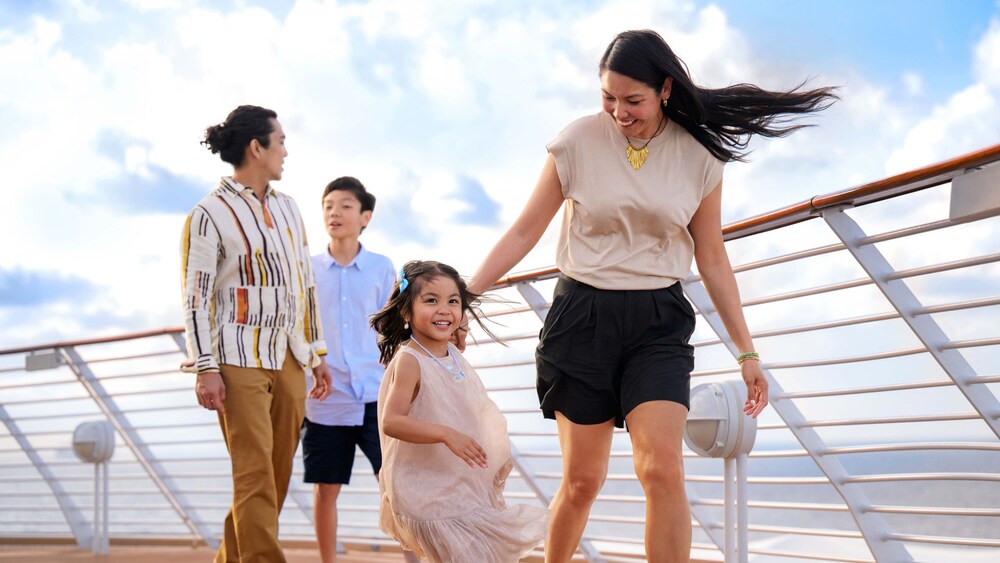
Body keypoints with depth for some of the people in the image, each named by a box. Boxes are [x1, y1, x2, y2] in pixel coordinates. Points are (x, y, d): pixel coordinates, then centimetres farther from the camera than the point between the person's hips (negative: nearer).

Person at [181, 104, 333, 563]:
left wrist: (318, 353, 17)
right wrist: (205, 369, -13)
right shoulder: (209, 215, -5)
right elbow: (196, 297, -7)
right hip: (240, 360, -6)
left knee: (278, 474, 7)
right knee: (255, 475, -11)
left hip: (288, 359, 7)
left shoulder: (287, 207, 15)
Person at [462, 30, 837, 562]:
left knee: (662, 469, -18)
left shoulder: (698, 156, -1)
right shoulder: (578, 141, -5)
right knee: (582, 481, 3)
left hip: (657, 322, 0)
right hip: (582, 315, 0)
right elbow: (525, 231, 2)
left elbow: (712, 259, 7)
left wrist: (747, 352, 7)